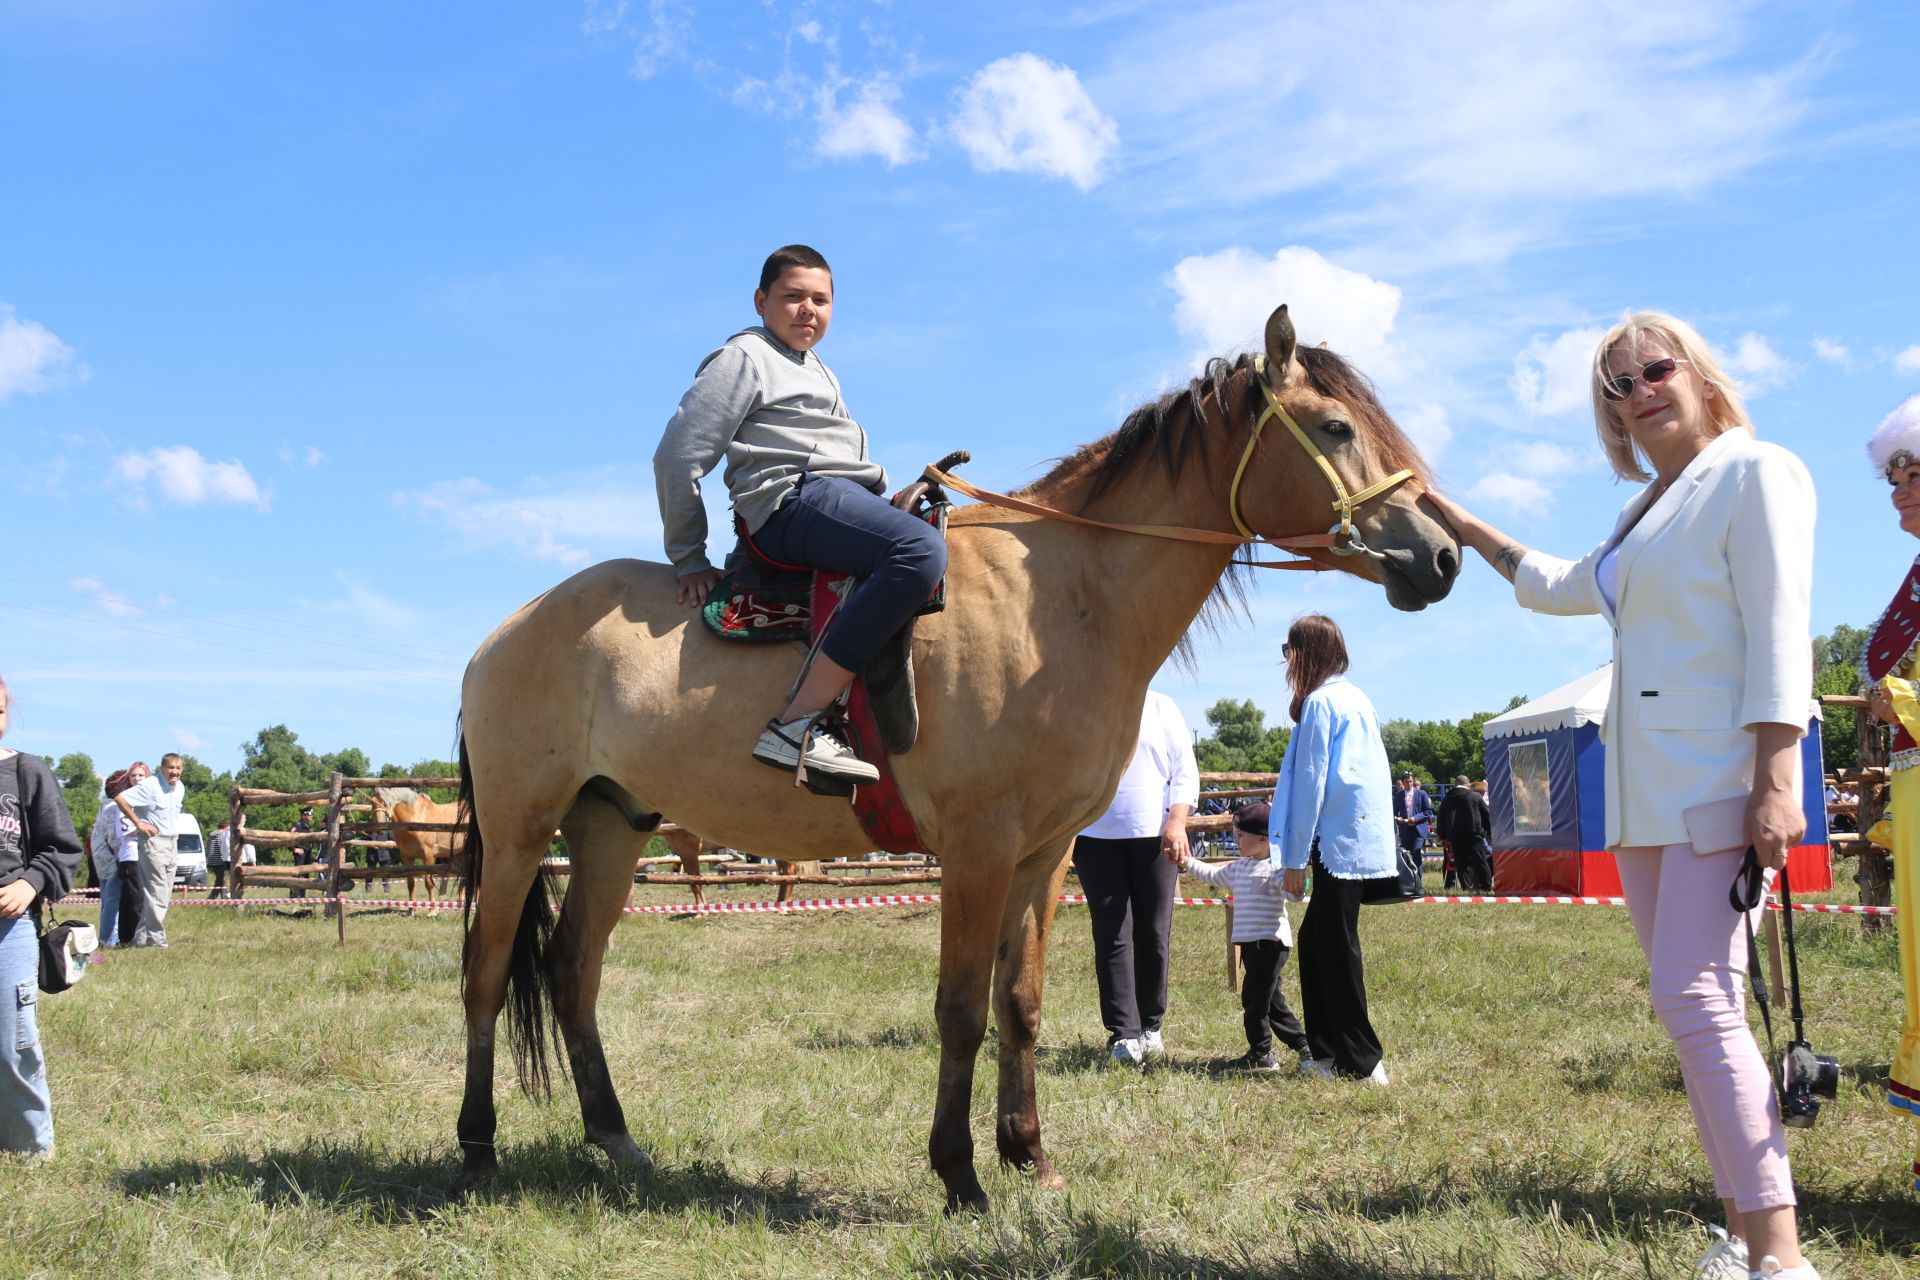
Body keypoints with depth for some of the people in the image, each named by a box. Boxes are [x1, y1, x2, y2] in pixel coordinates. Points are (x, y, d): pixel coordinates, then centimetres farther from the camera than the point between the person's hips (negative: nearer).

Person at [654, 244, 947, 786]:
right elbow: (677, 457, -3)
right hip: (793, 499, -10)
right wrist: (689, 560, -1)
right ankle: (794, 727, -43)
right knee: (921, 550, -35)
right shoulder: (746, 358, 3)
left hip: (853, 501, 10)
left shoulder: (820, 372, 31)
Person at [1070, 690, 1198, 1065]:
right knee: (1112, 937, -6)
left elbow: (1185, 771, 5)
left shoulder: (1162, 708, 9)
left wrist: (1176, 823, -8)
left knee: (1153, 935, 4)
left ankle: (1150, 1026, 20)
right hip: (1096, 838, 0)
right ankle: (1124, 1034, -6)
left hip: (1154, 837, 0)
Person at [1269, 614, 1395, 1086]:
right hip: (1364, 839, 9)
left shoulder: (1320, 702, -10)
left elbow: (1311, 783, -12)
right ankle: (1326, 1050, 16)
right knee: (1315, 940, 14)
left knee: (1336, 946, -3)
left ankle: (1361, 1061, 0)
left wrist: (1295, 860, -9)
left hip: (1339, 841, -9)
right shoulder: (1356, 698, 18)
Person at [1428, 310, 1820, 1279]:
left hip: (1721, 784, -9)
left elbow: (1779, 634, -14)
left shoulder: (1755, 473, -4)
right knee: (1695, 1010, 7)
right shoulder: (1650, 509, 21)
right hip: (1642, 794, 9)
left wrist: (1775, 785, -22)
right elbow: (1559, 587, 38)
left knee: (1694, 999, -18)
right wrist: (1460, 525, 38)